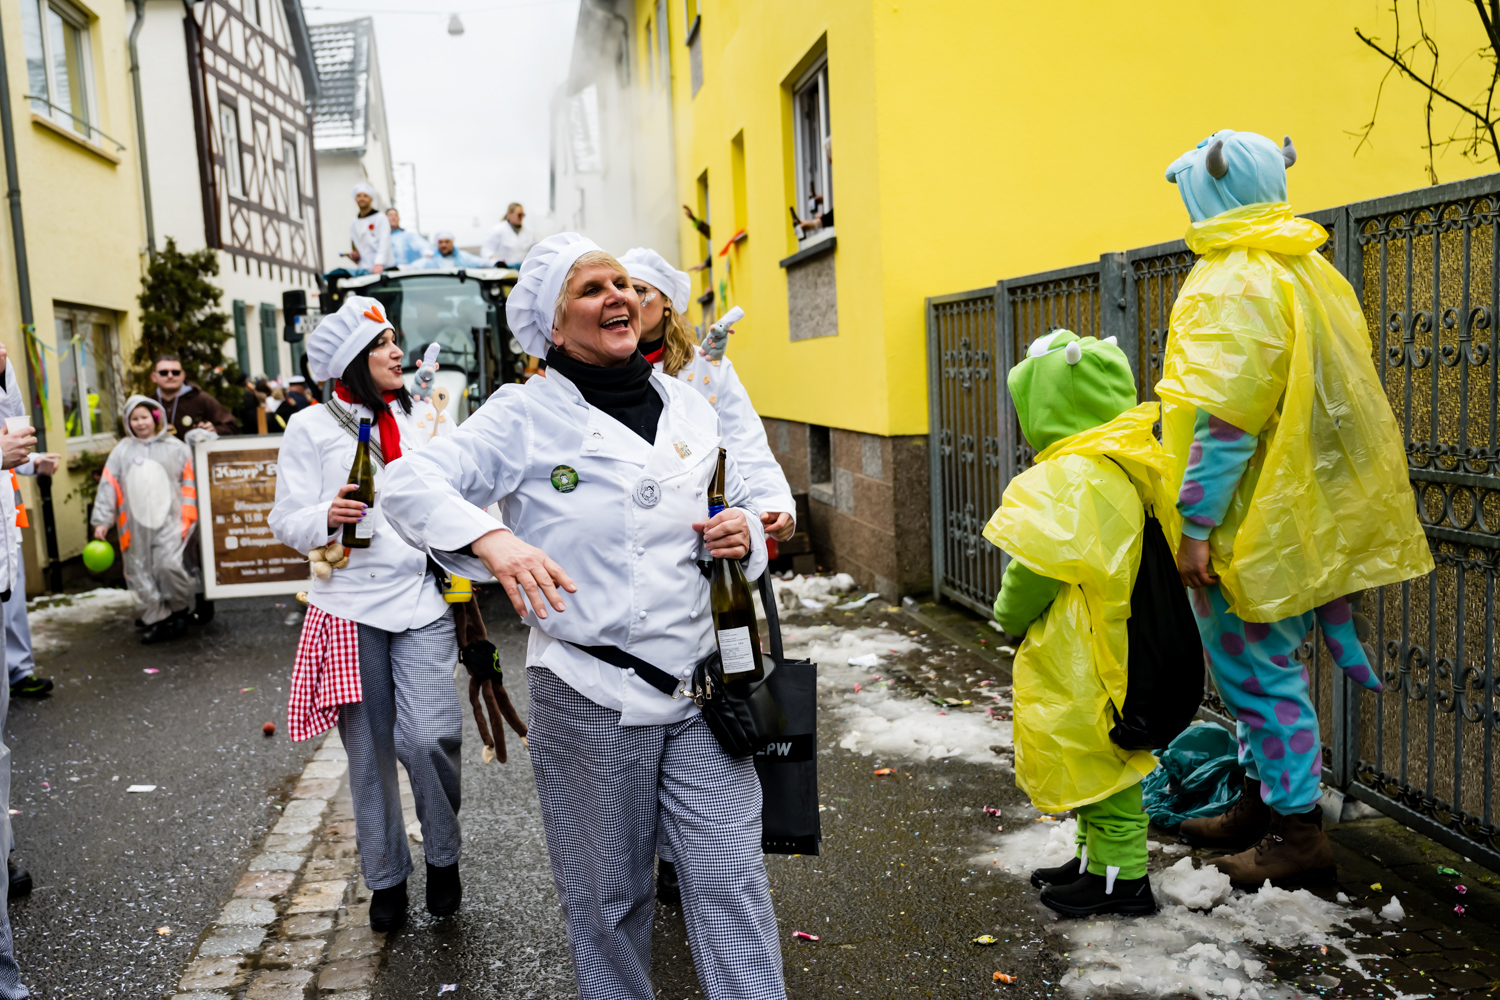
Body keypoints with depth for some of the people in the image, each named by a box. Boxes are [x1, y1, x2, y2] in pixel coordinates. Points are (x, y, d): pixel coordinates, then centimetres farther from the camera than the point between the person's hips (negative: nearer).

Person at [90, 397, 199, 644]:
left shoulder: (175, 448, 5)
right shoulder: (122, 451, 9)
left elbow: (190, 483, 5)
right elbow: (108, 486, 6)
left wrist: (187, 518, -1)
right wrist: (102, 520, 1)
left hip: (169, 520, -3)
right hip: (135, 524, 3)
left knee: (169, 564, -18)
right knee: (141, 574, 4)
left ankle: (181, 608, 4)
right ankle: (156, 619, 15)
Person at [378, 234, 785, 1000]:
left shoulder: (688, 406, 9)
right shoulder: (527, 414, -4)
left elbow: (741, 505, 21)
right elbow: (408, 482, -12)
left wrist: (743, 534, -3)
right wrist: (490, 538, -31)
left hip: (698, 686, 3)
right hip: (588, 699, -3)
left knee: (731, 879, 5)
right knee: (607, 896, 13)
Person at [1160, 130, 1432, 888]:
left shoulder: (1230, 284, -17)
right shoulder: (1312, 272, 13)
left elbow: (1223, 420, -23)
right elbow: (1324, 399, 18)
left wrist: (1196, 525, -20)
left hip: (1255, 523, -10)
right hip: (1309, 514, 10)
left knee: (1258, 673, 1)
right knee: (1265, 668, 19)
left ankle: (1297, 833, 12)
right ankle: (1262, 803, 32)